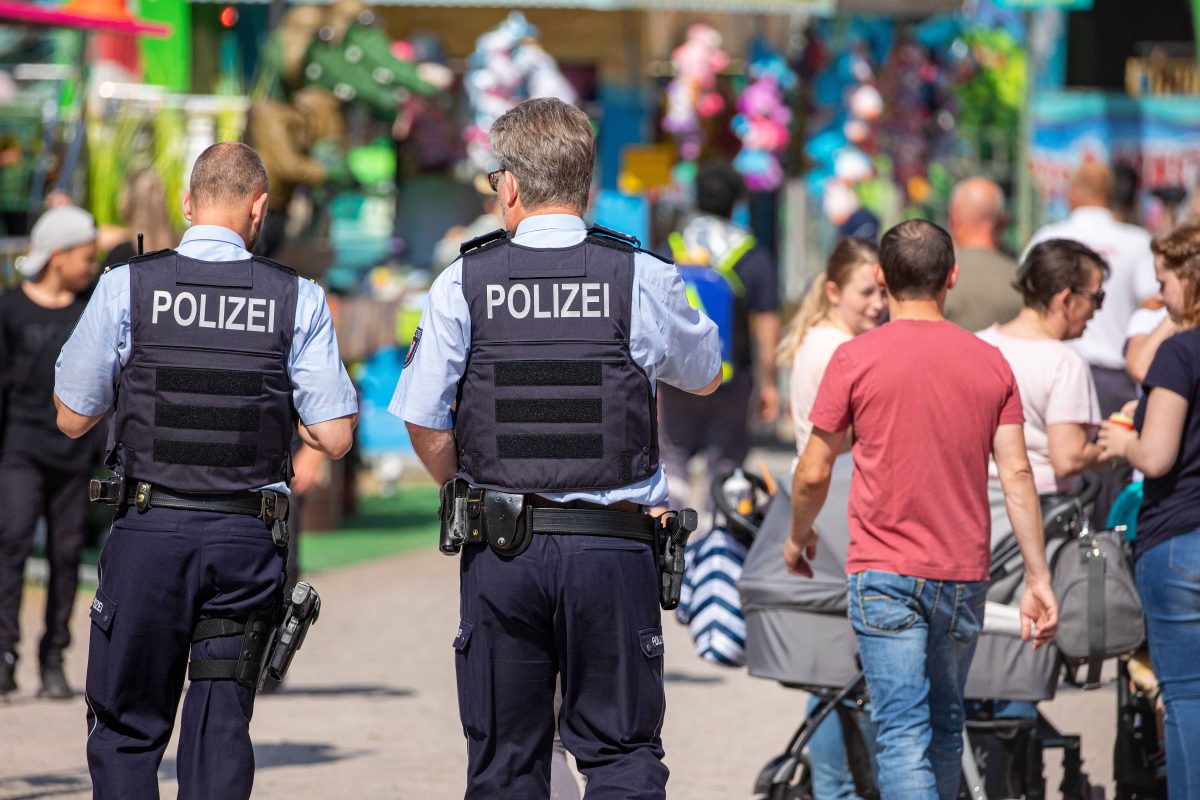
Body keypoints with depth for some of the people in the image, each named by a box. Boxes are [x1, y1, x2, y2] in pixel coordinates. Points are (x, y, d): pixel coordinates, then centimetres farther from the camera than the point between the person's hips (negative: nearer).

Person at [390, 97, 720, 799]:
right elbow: (706, 376, 17)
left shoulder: (464, 285, -1)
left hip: (499, 550, 1)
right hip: (613, 544, -1)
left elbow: (423, 421, -1)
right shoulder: (643, 281, -1)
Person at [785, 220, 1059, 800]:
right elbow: (1017, 474, 1)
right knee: (945, 726, 18)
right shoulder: (990, 363, 4)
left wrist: (799, 537, 18)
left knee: (903, 735, -8)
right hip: (963, 577, 4)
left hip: (885, 575, -4)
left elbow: (814, 474, -1)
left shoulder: (856, 358, -5)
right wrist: (1038, 580, 3)